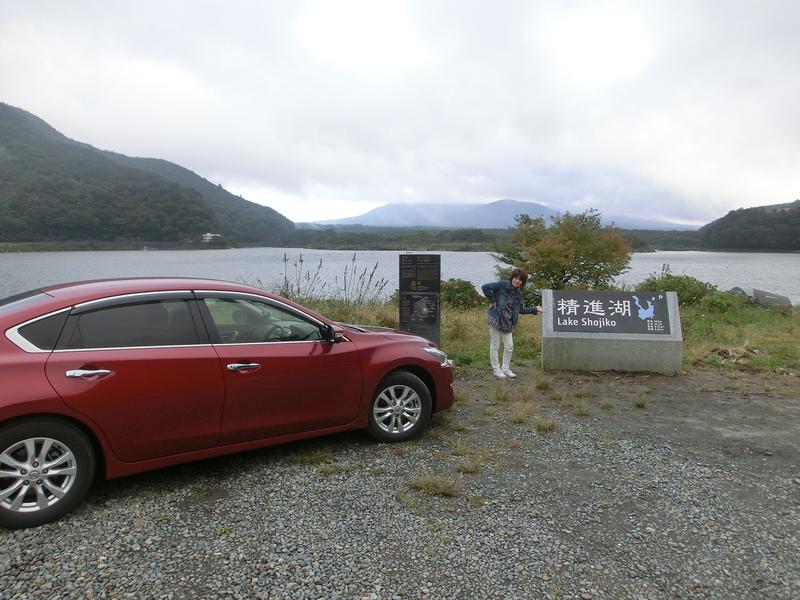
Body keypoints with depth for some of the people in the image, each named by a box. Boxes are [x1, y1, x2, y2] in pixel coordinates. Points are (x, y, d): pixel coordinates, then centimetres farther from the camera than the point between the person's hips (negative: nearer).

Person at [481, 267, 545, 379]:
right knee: (495, 345, 2)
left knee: (509, 346, 9)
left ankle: (505, 369, 23)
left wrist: (535, 309, 13)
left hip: (507, 323, 7)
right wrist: (492, 301, -13)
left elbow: (520, 310, 18)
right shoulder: (502, 284, -10)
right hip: (495, 319, -7)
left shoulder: (518, 294, 11)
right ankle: (496, 369, 13)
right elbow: (485, 287, -17)